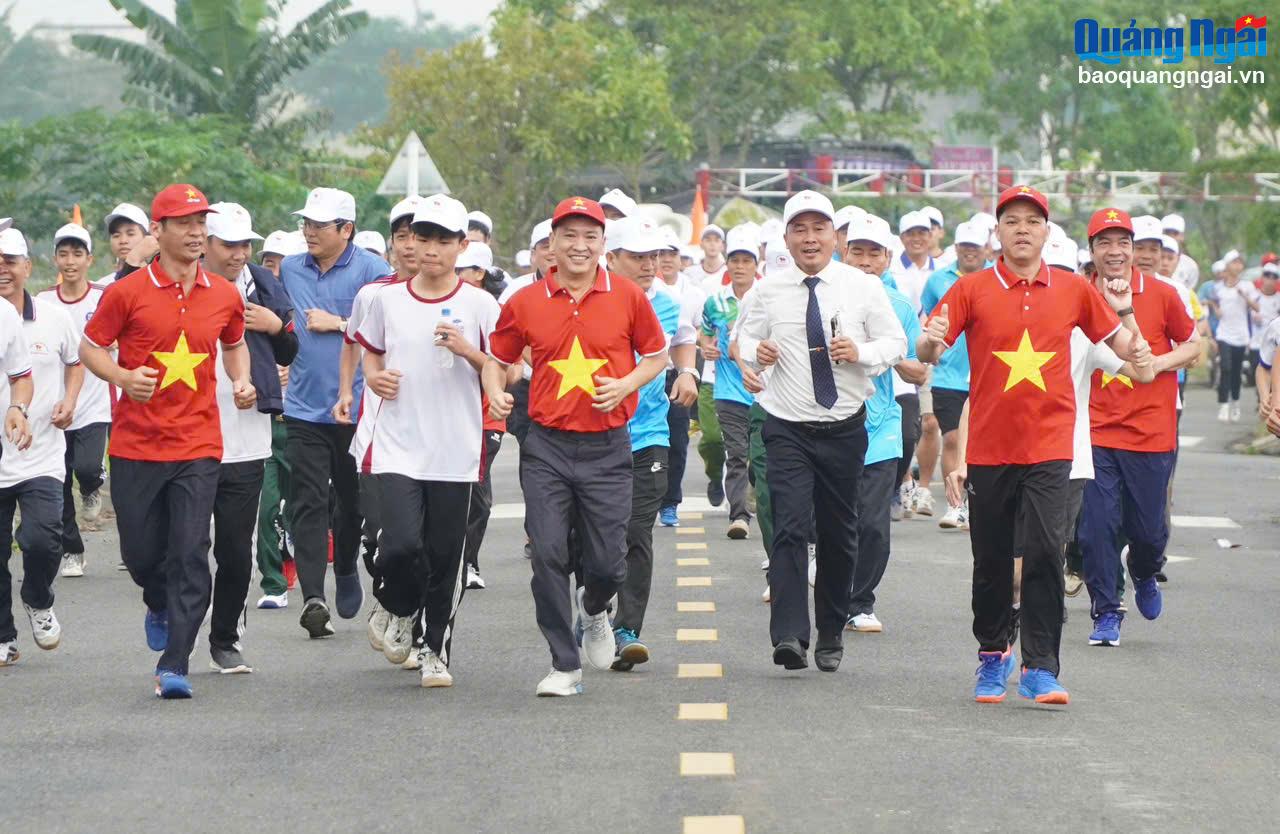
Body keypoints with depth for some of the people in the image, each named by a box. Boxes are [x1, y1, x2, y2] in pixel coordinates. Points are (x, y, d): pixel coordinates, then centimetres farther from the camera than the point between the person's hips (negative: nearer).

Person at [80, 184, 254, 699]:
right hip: (135, 445, -1)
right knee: (140, 550, 8)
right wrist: (123, 377, -15)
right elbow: (90, 347, 3)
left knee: (190, 555, -10)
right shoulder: (127, 292, -4)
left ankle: (174, 666, -7)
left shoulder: (225, 297, 5)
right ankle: (159, 606, 43)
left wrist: (242, 382, 5)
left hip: (198, 447, 1)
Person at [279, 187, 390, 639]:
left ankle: (346, 569, 36)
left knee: (353, 499, 11)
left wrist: (339, 323, -11)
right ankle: (313, 597, -15)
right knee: (308, 504, -8)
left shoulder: (372, 270, -4)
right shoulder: (289, 270, 11)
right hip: (304, 408, 2)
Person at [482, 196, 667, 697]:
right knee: (548, 556, -6)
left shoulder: (628, 297, 0)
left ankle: (594, 610, 36)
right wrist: (495, 391, -6)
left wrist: (626, 384, -6)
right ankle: (564, 665, 6)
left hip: (607, 448, 0)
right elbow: (498, 358, 14)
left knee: (608, 562, -2)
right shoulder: (525, 303, 2)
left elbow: (657, 354, 11)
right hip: (546, 447, 0)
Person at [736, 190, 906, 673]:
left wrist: (861, 353, -17)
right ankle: (789, 635, -21)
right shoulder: (769, 292, 1)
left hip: (844, 428, 1)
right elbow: (746, 336, 12)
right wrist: (756, 350, -11)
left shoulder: (863, 288, 0)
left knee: (840, 533, 10)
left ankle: (831, 635, 24)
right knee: (790, 527, -15)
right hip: (787, 429, -1)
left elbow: (896, 343, 3)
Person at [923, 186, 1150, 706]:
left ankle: (1040, 668, -9)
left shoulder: (1073, 290, 5)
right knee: (991, 561, 9)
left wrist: (1126, 316, -10)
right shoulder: (972, 290, 1)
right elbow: (927, 353, -5)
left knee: (1044, 551, -13)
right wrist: (931, 341, -28)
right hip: (989, 446, 1)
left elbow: (1122, 346, 13)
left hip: (1049, 446, 0)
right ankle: (993, 653, 29)